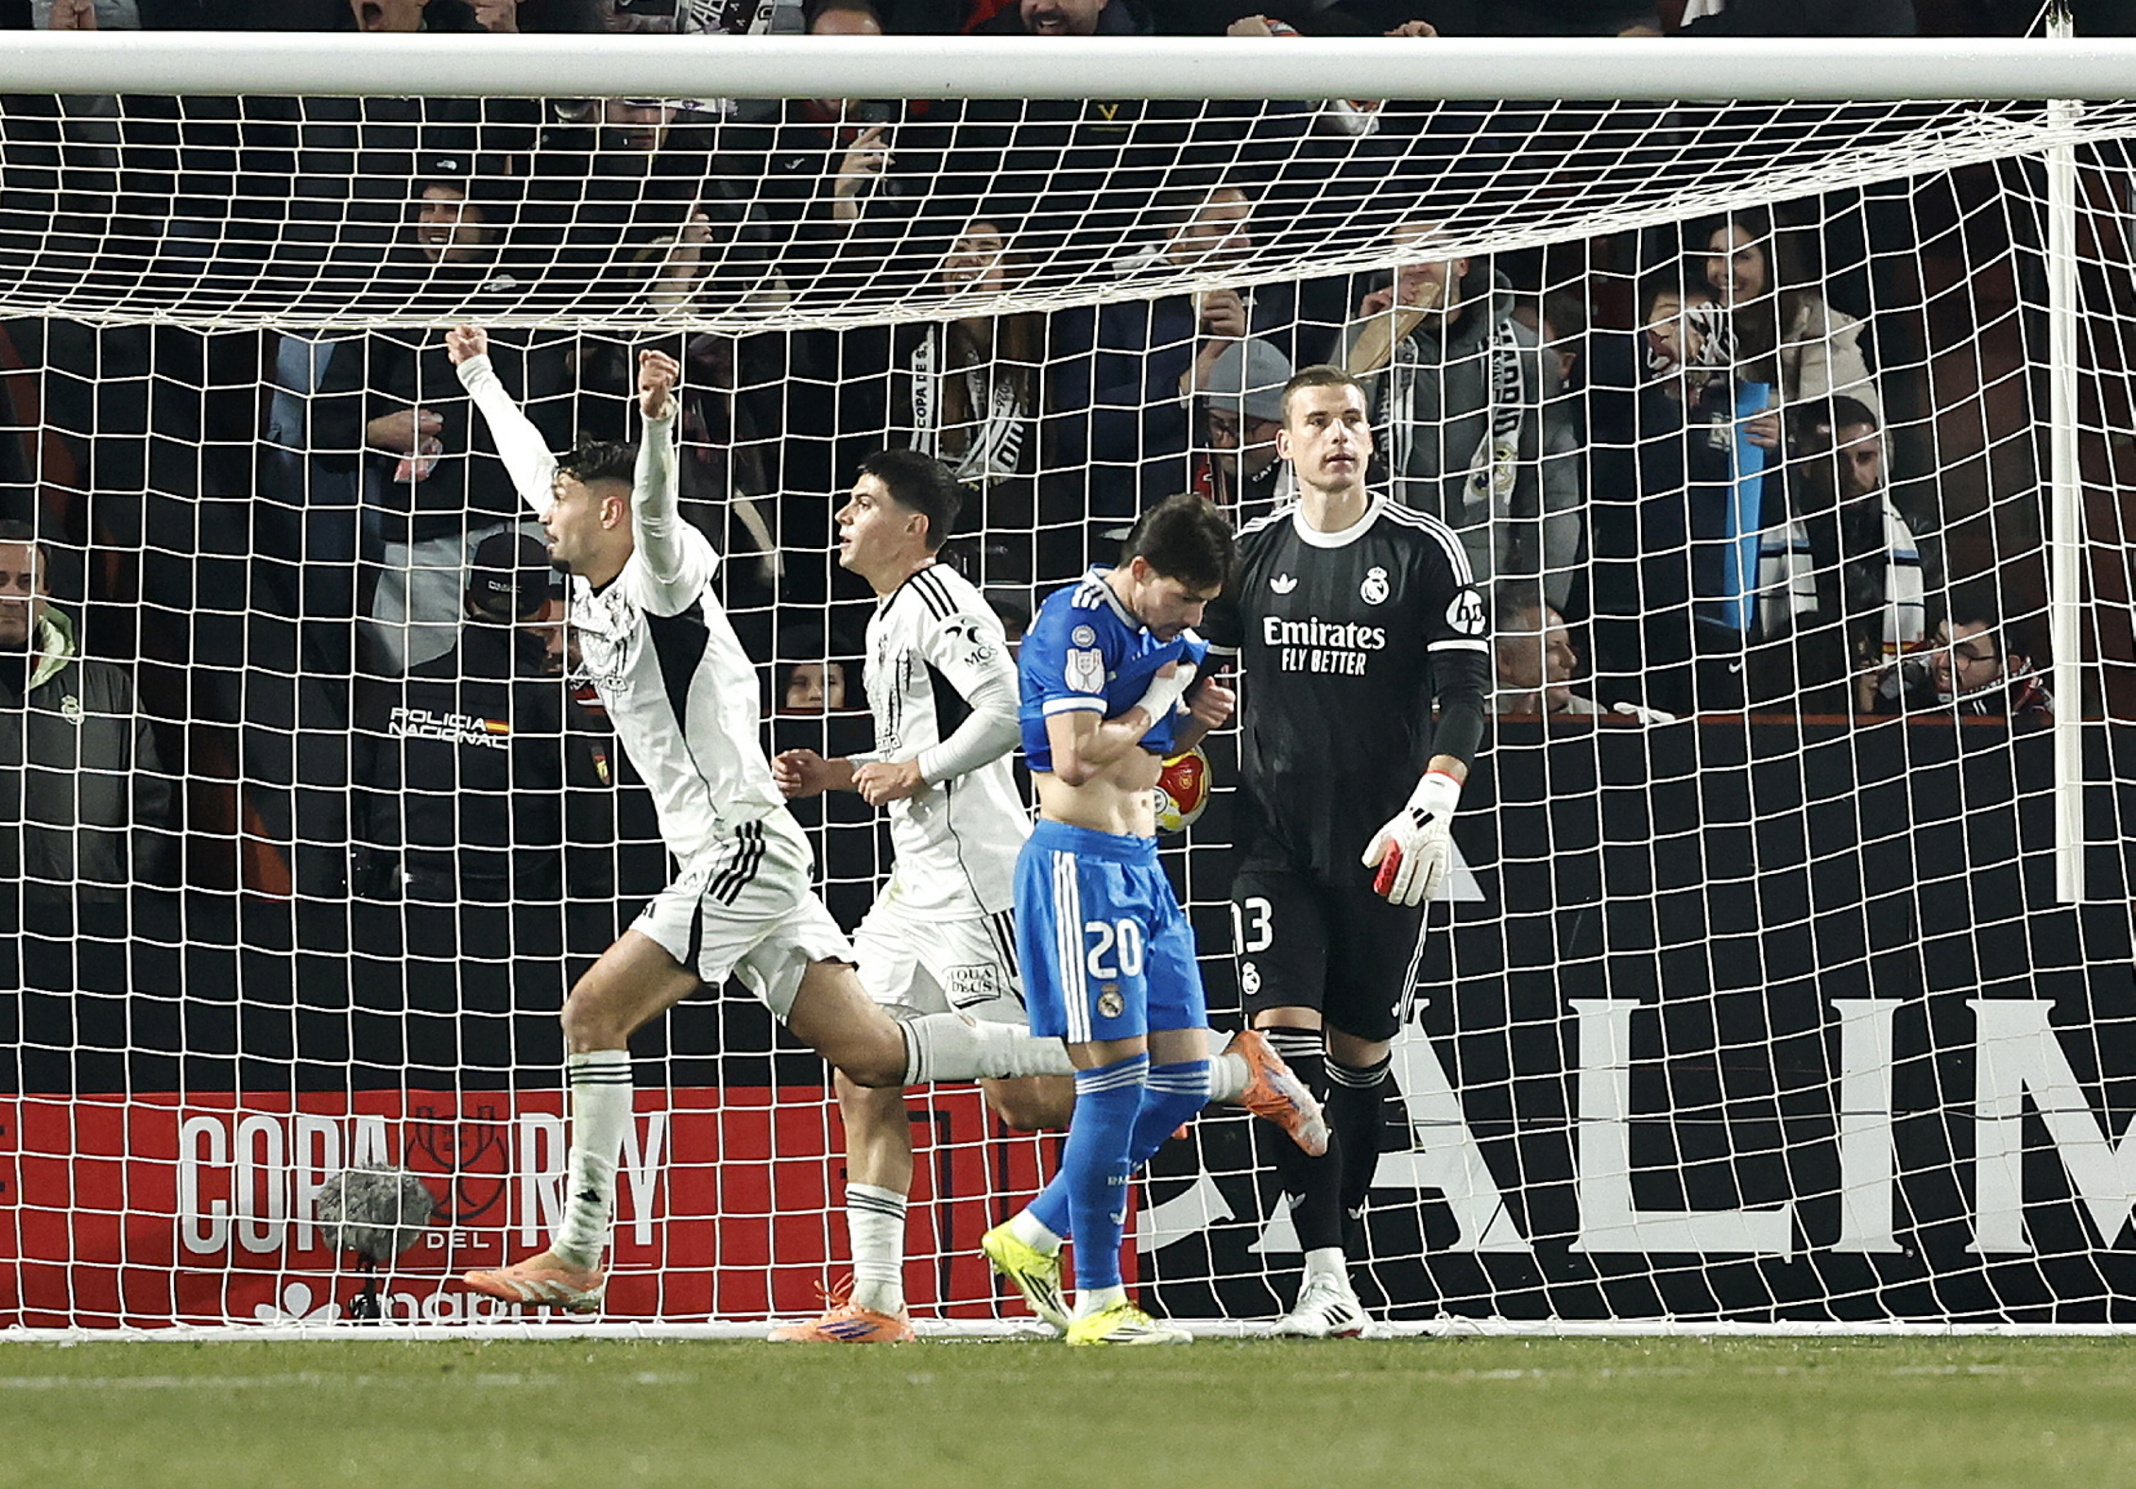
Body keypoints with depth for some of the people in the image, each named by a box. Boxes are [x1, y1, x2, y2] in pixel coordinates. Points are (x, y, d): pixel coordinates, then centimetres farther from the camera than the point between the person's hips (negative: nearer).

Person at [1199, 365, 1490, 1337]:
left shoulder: (1423, 552, -1)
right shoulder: (1250, 554, 7)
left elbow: (1465, 685, -5)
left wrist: (1434, 801, -17)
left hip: (1382, 847, -1)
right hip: (1276, 840, 1)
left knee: (1360, 1055, 6)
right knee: (1285, 1033, -13)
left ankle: (1335, 1230, 23)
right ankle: (1324, 1277, -17)